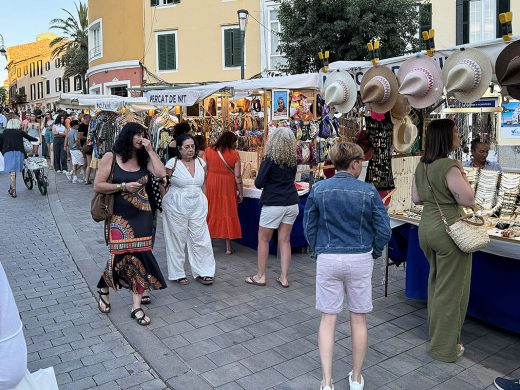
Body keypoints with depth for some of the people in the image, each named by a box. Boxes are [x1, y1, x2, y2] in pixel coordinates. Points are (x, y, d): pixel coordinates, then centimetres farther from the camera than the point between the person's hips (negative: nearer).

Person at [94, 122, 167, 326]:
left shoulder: (143, 158, 6)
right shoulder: (111, 157, -3)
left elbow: (161, 173, -10)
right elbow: (98, 185, -6)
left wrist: (150, 150, -8)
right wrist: (124, 186, -15)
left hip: (141, 216, 3)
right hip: (119, 217, -3)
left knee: (139, 257, 2)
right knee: (120, 256, -4)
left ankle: (136, 307, 12)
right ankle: (104, 290, 30)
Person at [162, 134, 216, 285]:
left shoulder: (201, 162, 5)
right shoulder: (172, 163, -7)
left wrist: (204, 202, 10)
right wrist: (167, 201, -2)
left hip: (197, 206, 4)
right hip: (176, 207, -3)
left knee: (200, 239, 3)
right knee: (177, 240, 6)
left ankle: (202, 272, 15)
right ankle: (178, 274, 19)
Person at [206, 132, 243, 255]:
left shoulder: (209, 151, 0)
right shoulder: (234, 154, -6)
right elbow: (237, 176, -6)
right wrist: (240, 193, 3)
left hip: (211, 186, 2)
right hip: (227, 187, -2)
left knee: (210, 212, 14)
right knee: (228, 213, 7)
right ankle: (228, 246, 11)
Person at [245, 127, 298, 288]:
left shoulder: (269, 160, -11)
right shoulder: (292, 160, 5)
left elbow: (259, 183, -10)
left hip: (273, 204, -5)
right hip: (292, 204, 5)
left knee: (263, 239, 9)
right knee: (285, 240, 11)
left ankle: (260, 276, 16)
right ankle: (284, 277, 15)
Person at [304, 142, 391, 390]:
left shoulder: (319, 189, -7)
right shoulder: (368, 191, -10)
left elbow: (309, 226, 0)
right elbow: (384, 230, -7)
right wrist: (374, 253, 10)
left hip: (328, 259, 1)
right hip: (360, 260, 0)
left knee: (328, 318, 10)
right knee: (358, 319, 14)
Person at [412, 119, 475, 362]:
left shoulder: (422, 166, 5)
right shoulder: (449, 167, -20)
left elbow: (416, 198, 12)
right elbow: (468, 200, -18)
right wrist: (462, 175, -6)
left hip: (426, 227, 9)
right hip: (449, 230, -8)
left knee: (436, 283, 24)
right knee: (451, 289, 5)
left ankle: (436, 335, 40)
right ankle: (445, 348, 18)